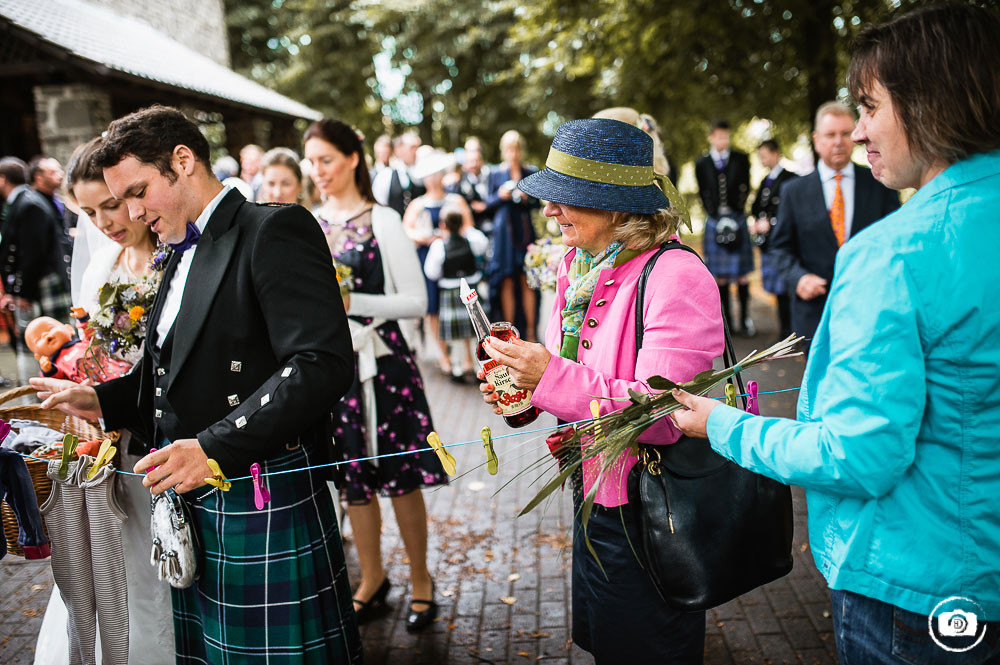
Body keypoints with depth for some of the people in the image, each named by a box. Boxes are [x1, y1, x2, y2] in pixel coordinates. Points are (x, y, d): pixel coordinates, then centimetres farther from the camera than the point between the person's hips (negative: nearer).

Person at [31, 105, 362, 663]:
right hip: (190, 508, 9)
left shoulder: (275, 229, -12)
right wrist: (100, 400, 7)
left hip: (263, 508, -8)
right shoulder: (184, 254, 16)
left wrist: (215, 448, -25)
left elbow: (323, 363, -23)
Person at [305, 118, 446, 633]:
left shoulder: (382, 221, -7)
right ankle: (372, 581, 31)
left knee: (401, 478, 5)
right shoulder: (309, 225, 8)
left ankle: (420, 581, 24)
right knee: (353, 479, 13)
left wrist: (351, 300, -19)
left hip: (380, 363, -4)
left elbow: (416, 301, -10)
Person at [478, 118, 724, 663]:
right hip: (591, 493, 8)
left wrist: (553, 377, -32)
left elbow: (663, 415, -29)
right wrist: (526, 393, -5)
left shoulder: (673, 276, -23)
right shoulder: (579, 271, 4)